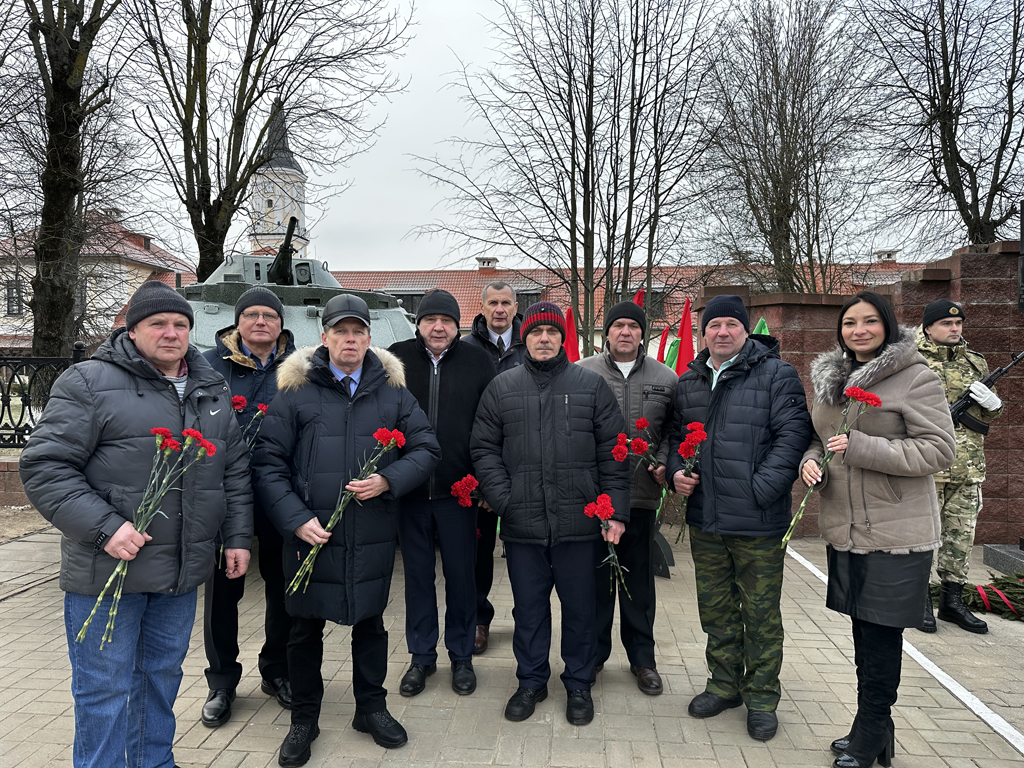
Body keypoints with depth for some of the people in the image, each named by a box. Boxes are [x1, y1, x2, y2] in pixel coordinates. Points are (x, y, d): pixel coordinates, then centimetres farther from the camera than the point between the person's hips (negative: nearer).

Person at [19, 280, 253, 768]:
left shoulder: (212, 391, 10)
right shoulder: (89, 383, -8)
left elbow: (235, 469, 15)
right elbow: (44, 466, -12)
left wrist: (238, 536, 10)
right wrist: (104, 527, -20)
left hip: (183, 571, 5)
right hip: (107, 571, -5)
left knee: (163, 676, 20)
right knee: (105, 689, 7)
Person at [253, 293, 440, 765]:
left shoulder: (392, 390, 4)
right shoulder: (295, 390, -2)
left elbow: (426, 449, 4)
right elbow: (268, 461, -4)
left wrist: (388, 480, -13)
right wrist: (295, 519, -14)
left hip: (373, 536, 2)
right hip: (310, 533, -1)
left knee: (370, 622, 17)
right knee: (306, 629, 13)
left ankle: (371, 708, 38)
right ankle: (304, 719, 33)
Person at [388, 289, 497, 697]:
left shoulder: (478, 362, 0)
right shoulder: (396, 358, 1)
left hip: (459, 491, -1)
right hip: (409, 490, 1)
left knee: (461, 575, 10)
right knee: (417, 575, 12)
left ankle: (461, 656, 28)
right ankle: (422, 656, 29)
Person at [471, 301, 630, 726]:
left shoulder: (591, 385, 4)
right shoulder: (501, 388, 7)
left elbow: (613, 452, 2)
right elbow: (484, 449, 6)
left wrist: (616, 511, -4)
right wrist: (502, 498, -7)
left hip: (579, 523, -1)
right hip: (522, 524, 1)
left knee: (579, 608, 11)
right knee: (528, 608, 14)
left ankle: (578, 684, 30)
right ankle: (531, 680, 33)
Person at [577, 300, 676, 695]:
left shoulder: (665, 378, 7)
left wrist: (664, 462, -4)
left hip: (642, 495, 1)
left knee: (639, 578, 12)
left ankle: (642, 657, 28)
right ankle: (594, 652, 27)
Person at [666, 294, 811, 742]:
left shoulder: (776, 374, -5)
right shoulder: (689, 382, 12)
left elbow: (793, 434, -11)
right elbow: (677, 434, 21)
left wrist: (760, 489, -18)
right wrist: (677, 471, 2)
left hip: (758, 522, -5)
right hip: (704, 520, 5)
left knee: (761, 613, 8)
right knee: (715, 608, 17)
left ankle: (761, 698, 26)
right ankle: (725, 684, 35)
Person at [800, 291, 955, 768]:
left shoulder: (916, 378, -9)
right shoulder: (830, 380, 11)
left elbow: (939, 450, -14)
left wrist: (862, 448, -23)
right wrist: (810, 459, -1)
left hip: (897, 534, -6)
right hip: (844, 530, 6)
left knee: (880, 639, 2)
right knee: (866, 637, 17)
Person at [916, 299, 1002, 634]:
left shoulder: (976, 362, 13)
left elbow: (989, 415, 20)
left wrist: (992, 402, -3)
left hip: (969, 468, 5)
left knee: (960, 536, 11)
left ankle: (952, 601, 23)